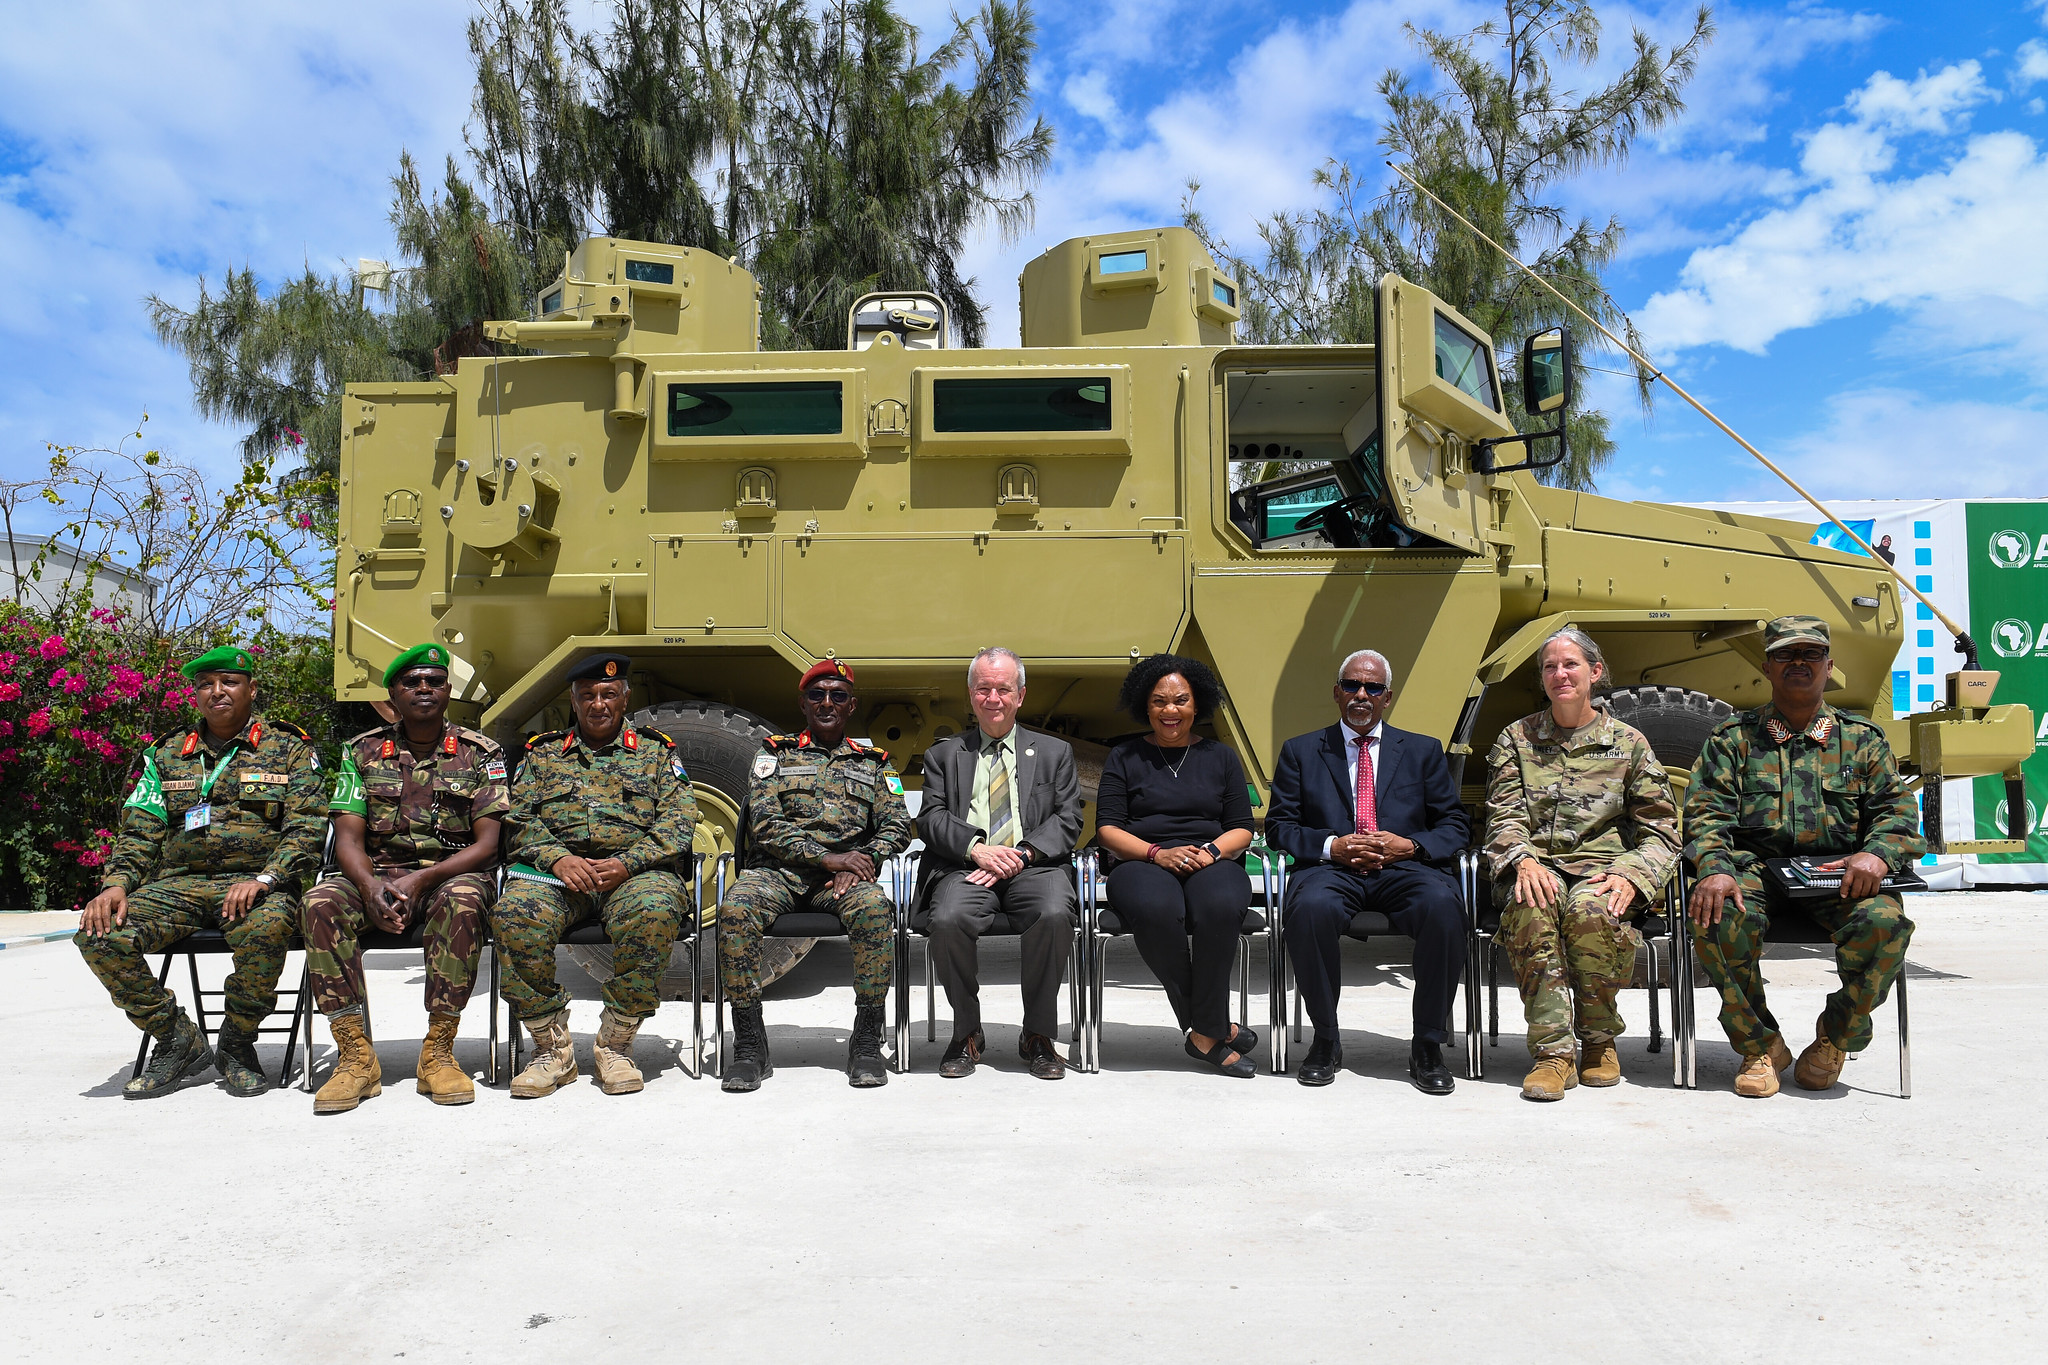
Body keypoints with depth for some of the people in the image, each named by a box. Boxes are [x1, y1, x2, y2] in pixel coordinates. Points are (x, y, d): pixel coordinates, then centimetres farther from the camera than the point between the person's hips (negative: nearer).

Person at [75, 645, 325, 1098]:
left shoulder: (289, 749, 7)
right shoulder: (168, 755, 19)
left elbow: (306, 829, -2)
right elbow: (139, 832, 14)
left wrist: (264, 879, -19)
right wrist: (116, 884, -6)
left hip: (258, 884, -4)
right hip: (180, 884, 4)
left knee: (266, 928, -39)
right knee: (99, 935, -23)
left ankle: (236, 1044, -12)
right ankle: (178, 1040, -3)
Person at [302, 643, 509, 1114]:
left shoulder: (481, 753, 3)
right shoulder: (362, 751, 9)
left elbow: (486, 844, -4)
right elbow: (348, 838, 0)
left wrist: (421, 880, -20)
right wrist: (371, 886, -23)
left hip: (452, 874, -2)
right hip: (377, 875, 2)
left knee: (463, 900, -37)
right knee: (321, 902, -30)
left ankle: (438, 1052, -29)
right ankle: (355, 1054, -26)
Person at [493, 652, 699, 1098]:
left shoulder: (656, 752, 18)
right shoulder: (543, 753, 23)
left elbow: (679, 821, 5)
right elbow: (520, 819, 11)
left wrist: (627, 862, -12)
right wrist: (557, 858, -11)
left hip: (636, 870, -1)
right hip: (557, 868, 2)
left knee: (655, 911, -38)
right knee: (514, 914, -32)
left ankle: (615, 1044, -21)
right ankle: (552, 1046, -16)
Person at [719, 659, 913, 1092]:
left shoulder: (874, 762, 20)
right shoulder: (774, 753, 15)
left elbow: (898, 825, 9)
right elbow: (764, 824, 1)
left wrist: (861, 861, -13)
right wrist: (828, 857, -12)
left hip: (846, 874, 0)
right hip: (778, 870, 0)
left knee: (875, 907, -35)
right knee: (735, 909, -34)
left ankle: (867, 1040, -24)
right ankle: (749, 1042, -22)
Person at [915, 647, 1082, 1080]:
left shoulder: (1054, 752, 19)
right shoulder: (944, 754, 19)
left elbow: (1067, 820, 7)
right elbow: (931, 818, 6)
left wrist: (1022, 854, -11)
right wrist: (977, 848, -13)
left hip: (1034, 866, 0)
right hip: (966, 868, 0)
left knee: (1055, 914, -34)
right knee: (947, 919, -33)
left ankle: (1038, 1035, -13)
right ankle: (967, 1032, -8)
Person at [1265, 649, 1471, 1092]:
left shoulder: (1423, 751, 19)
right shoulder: (1300, 751, 17)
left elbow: (1456, 826, 13)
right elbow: (1279, 825, 9)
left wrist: (1409, 845, -8)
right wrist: (1332, 846, -10)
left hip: (1403, 868, 1)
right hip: (1332, 869, -1)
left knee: (1443, 904, -34)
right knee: (1310, 907, -36)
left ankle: (1428, 1046, -16)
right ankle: (1325, 1042, -15)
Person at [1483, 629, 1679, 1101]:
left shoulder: (1628, 742, 12)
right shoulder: (1516, 739, 14)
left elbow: (1660, 831, 7)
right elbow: (1503, 816, 5)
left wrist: (1629, 875, -13)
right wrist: (1523, 858, -17)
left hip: (1603, 866, 0)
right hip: (1538, 864, 1)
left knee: (1590, 909, -36)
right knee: (1533, 904, -36)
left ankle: (1599, 1039, -11)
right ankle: (1553, 1052, -32)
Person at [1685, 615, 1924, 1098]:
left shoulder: (1863, 739, 17)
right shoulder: (1732, 737, 13)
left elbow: (1896, 809, 9)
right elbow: (1706, 812, 3)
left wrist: (1876, 854, -15)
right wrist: (1714, 869, -18)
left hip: (1838, 871, 1)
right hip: (1753, 866, -1)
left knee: (1884, 921, -32)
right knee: (1718, 917, -34)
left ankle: (1837, 1035, -4)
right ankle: (1759, 1045, -11)